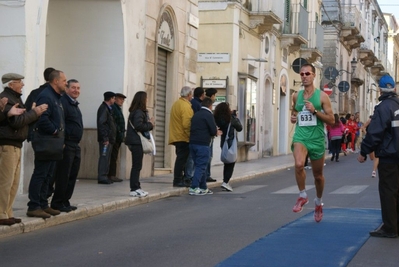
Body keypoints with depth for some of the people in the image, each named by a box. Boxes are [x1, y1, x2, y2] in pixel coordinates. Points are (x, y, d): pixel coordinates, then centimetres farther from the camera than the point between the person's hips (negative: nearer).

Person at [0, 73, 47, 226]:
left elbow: (23, 118, 18)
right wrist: (35, 113, -13)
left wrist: (35, 112, 1)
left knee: (14, 183, 12)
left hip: (16, 145, 10)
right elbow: (16, 121, -20)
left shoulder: (15, 98, 20)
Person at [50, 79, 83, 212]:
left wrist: (76, 143, 18)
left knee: (72, 176, 12)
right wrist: (61, 143, -22)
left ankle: (65, 201, 18)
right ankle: (57, 203, 1)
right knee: (63, 176, -6)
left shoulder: (75, 104, 19)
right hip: (66, 145, -10)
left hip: (75, 145, 10)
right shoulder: (63, 102, -12)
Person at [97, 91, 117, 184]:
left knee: (106, 157, 11)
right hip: (106, 139, -10)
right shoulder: (103, 109, -12)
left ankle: (104, 177, 15)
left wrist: (110, 138, 15)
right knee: (104, 157, -9)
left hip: (108, 138, 10)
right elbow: (101, 123, -20)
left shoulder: (107, 108, 19)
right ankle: (102, 177, -9)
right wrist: (105, 138, -22)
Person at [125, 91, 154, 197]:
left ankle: (136, 187, 19)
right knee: (137, 166, -6)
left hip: (136, 142, 10)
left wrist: (150, 123, 1)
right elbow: (138, 126, -25)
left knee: (137, 166, 13)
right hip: (137, 142, -10)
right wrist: (150, 124, -12)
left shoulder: (138, 111, 15)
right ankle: (134, 189, -3)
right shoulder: (138, 112, -15)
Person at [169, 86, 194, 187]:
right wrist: (191, 136, -16)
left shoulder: (176, 104, 15)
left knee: (181, 159, 14)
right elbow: (187, 124, -23)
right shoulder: (186, 106, -15)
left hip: (176, 136, 10)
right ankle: (178, 181, -5)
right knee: (181, 159, -6)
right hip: (183, 137, -10)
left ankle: (178, 179, 17)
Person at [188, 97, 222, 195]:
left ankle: (203, 188, 21)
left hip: (193, 143, 8)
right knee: (201, 166, -4)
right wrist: (215, 132, 13)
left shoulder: (196, 115, 15)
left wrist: (215, 132, 27)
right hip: (203, 144, -8)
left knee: (200, 166, 15)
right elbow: (213, 131, -13)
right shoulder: (208, 115, -8)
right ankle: (194, 188, -10)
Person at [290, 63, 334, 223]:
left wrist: (315, 111, -18)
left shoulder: (322, 96, -4)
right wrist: (293, 117, 5)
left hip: (317, 138, -1)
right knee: (299, 164, -28)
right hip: (300, 136, 1)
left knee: (318, 175, 11)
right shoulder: (296, 96, 7)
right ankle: (302, 196, -7)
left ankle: (318, 202, 37)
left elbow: (331, 120, -5)